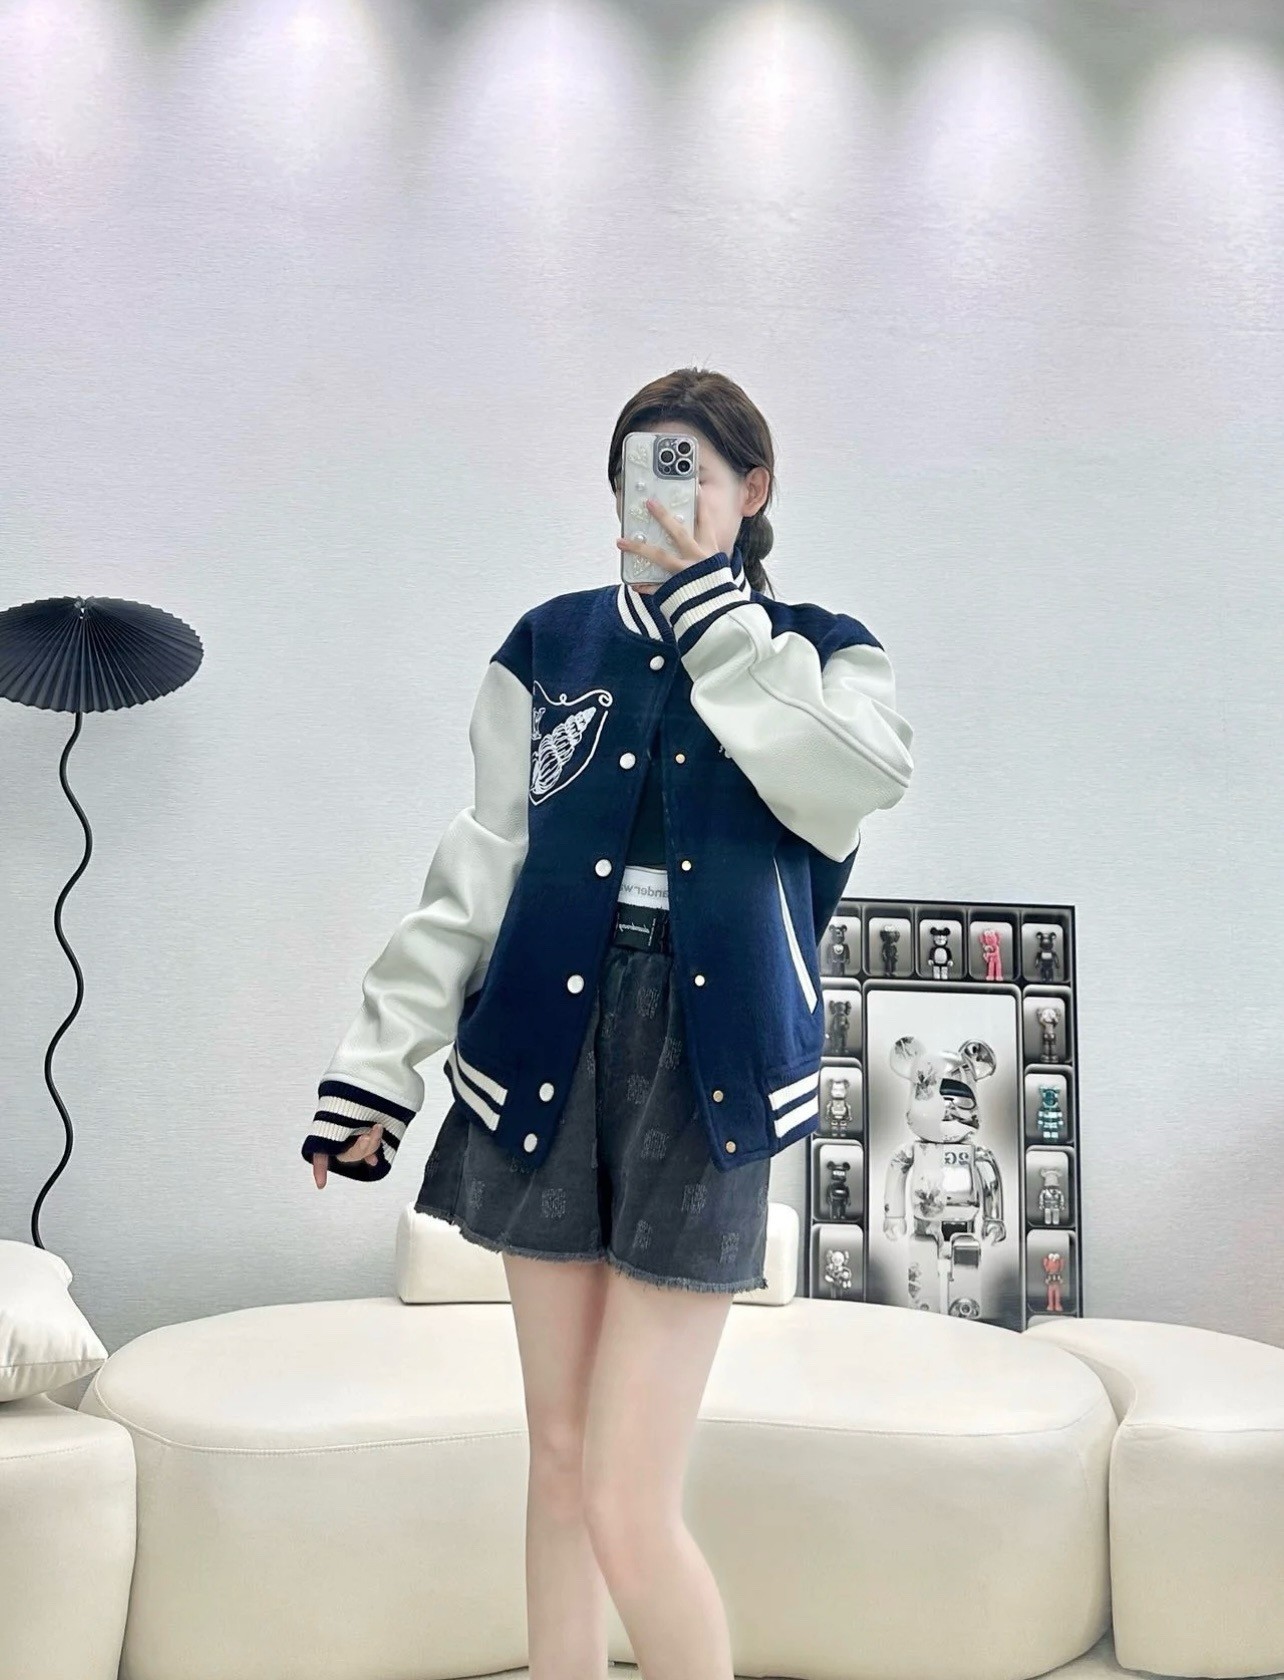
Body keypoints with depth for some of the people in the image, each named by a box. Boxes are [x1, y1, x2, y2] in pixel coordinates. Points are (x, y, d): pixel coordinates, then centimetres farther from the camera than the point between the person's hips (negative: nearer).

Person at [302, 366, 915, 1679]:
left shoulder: (819, 651, 8)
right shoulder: (555, 642, 11)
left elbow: (856, 783, -15)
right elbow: (481, 864, 9)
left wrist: (706, 596, -11)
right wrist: (381, 1056, 3)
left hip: (707, 1059, -2)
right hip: (546, 1047, 3)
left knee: (629, 1507, -5)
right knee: (559, 1459, 12)